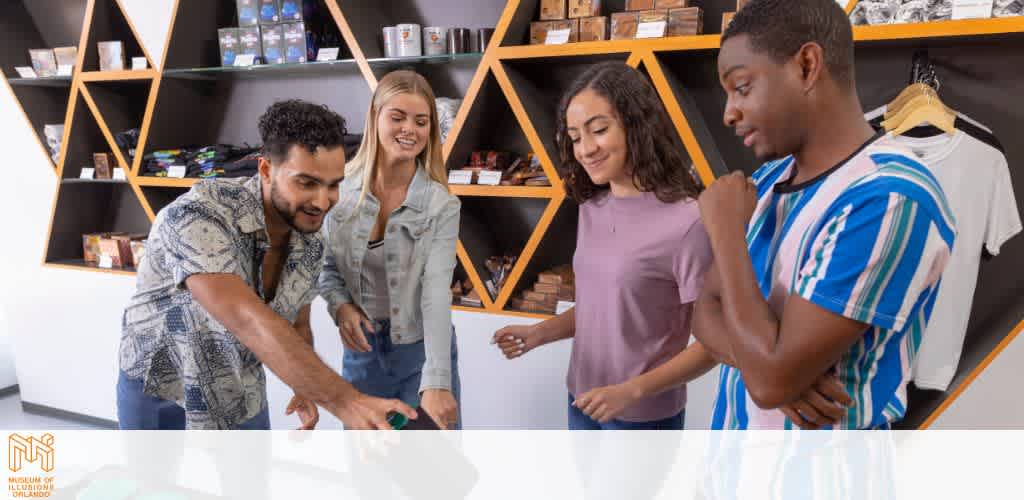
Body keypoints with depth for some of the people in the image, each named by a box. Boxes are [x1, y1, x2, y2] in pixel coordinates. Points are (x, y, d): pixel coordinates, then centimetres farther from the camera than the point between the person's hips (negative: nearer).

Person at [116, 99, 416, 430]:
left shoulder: (311, 244, -10)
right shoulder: (197, 216, -31)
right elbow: (248, 321, -44)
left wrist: (307, 388, -17)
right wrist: (343, 401, -53)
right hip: (165, 403, -5)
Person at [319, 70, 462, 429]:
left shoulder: (442, 206, -13)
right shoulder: (342, 190, -6)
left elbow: (436, 291, -24)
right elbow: (325, 265, 8)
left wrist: (436, 382, -33)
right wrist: (340, 304, -13)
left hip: (421, 353, -2)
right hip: (360, 351, 3)